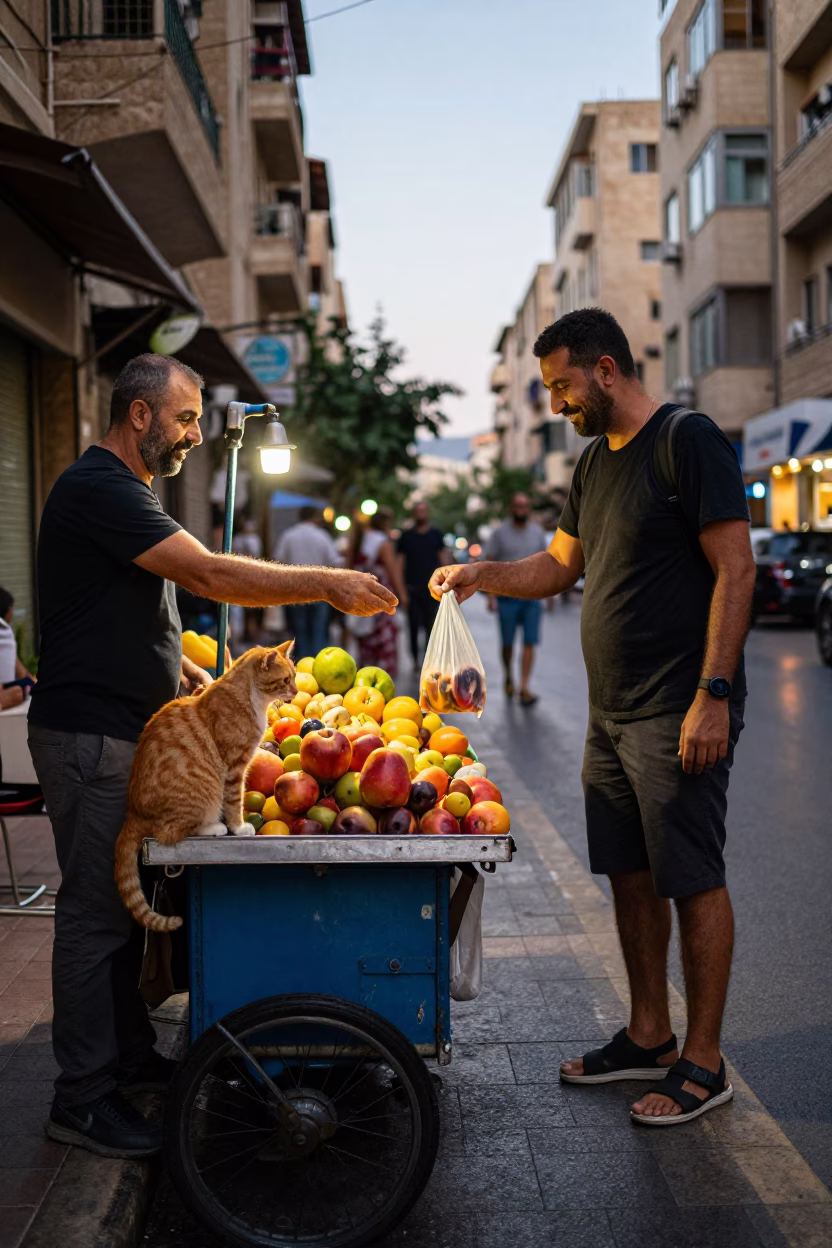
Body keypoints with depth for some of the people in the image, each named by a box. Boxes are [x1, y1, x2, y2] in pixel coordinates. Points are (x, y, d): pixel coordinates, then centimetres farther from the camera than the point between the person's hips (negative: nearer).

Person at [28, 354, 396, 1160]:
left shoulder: (122, 491, 19)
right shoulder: (97, 488, -15)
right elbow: (208, 575, -23)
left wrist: (187, 674, 15)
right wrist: (327, 585, -19)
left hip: (125, 734, 10)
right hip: (90, 738, -10)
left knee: (123, 903, 15)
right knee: (95, 913, -4)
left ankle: (130, 1058, 26)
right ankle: (83, 1098, 6)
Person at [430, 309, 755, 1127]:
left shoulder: (688, 441, -10)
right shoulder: (596, 461, 15)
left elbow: (735, 569, -15)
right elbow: (561, 564, 22)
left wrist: (713, 692, -20)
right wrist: (482, 575, 5)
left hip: (679, 713, -8)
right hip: (611, 713, 8)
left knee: (693, 881, -1)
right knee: (630, 875, 14)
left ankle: (703, 1062, 11)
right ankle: (648, 1036, 27)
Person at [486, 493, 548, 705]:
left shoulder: (538, 532, 8)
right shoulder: (500, 533, -1)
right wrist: (491, 595, -10)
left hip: (532, 596, 2)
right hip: (507, 596, -2)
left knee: (529, 643, -6)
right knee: (507, 643, 4)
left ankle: (524, 688, -7)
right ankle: (508, 678, 28)